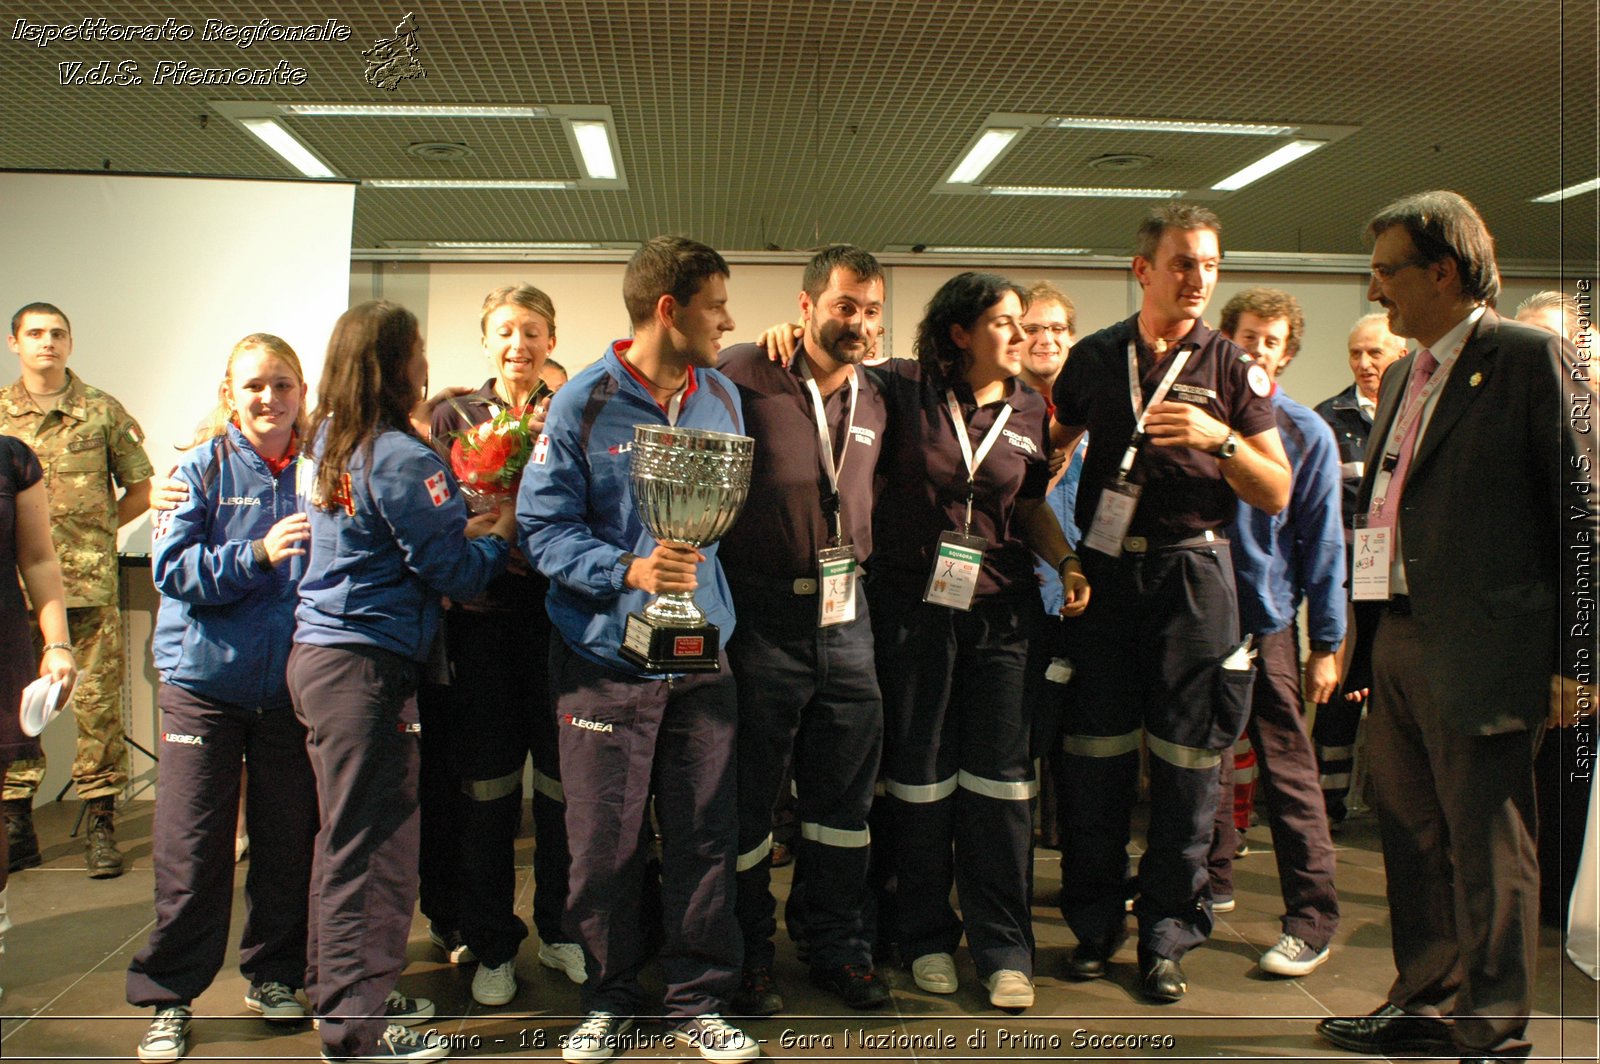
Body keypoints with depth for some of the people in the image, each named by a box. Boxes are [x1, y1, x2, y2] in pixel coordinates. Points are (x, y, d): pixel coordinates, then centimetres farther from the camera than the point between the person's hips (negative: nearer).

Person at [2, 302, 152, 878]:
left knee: (98, 702, -1)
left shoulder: (103, 411, 5)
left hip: (90, 580, -2)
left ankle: (101, 824, 7)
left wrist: (93, 531, 2)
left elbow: (140, 490, 10)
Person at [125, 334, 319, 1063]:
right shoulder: (203, 467, -2)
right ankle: (169, 994, 17)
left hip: (294, 681, 2)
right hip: (206, 677, -1)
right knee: (192, 845, 2)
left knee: (289, 838, 10)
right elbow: (172, 566, -10)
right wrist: (259, 553, -22)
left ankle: (273, 974, 28)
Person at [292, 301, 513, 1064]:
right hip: (368, 665, -9)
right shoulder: (400, 458, -16)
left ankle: (337, 989, 32)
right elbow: (453, 573, -13)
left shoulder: (323, 445, 11)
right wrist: (500, 534, 4)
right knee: (374, 846, -1)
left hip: (316, 653, 9)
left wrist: (464, 527, 11)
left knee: (344, 837, 19)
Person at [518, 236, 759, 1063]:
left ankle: (698, 998, 23)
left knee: (705, 835, 5)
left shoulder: (722, 399, 9)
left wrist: (699, 571, 6)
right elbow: (543, 526, -7)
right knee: (605, 842, 5)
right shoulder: (582, 406, -5)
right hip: (603, 657, -3)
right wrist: (627, 571, -19)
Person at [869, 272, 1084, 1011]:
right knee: (919, 773, 9)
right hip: (913, 604, -2)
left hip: (1002, 609, 3)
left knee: (999, 774, 3)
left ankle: (1003, 948, 16)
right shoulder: (904, 389, -5)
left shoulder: (1030, 413, 6)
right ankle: (926, 936, 26)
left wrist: (1066, 561, 0)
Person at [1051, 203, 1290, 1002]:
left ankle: (1167, 936, 18)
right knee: (1095, 755, 4)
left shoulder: (1233, 368, 5)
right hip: (1105, 570, 1)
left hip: (1193, 571, -1)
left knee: (1186, 761, 2)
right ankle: (1094, 925, 20)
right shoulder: (1095, 357, 9)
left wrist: (1218, 439, -15)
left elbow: (1277, 494, 2)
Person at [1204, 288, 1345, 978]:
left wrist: (1326, 643, -4)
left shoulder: (1305, 433, -2)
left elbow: (1322, 541, -2)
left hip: (1266, 619, -3)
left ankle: (1312, 921, 8)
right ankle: (1211, 883, 32)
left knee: (1287, 772, -1)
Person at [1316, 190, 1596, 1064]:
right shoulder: (1403, 375, 16)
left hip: (1480, 648, -8)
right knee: (1410, 832, 17)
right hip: (1399, 638, 8)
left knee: (1487, 846, 3)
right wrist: (1362, 633, 16)